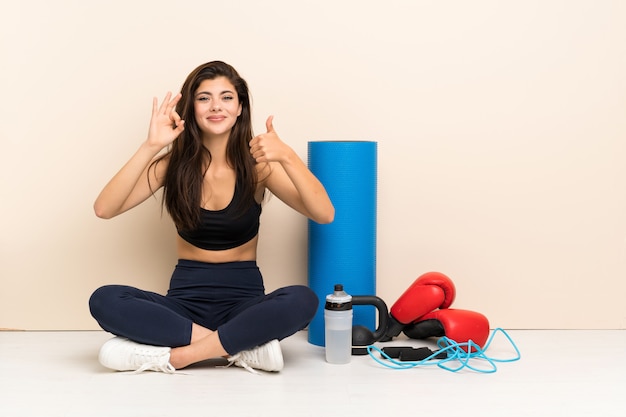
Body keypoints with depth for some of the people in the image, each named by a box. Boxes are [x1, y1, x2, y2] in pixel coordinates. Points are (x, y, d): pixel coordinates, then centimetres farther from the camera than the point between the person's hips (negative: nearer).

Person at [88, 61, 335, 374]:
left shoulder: (257, 163, -4)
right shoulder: (174, 162, -1)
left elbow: (324, 214, -17)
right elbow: (103, 209, -14)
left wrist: (286, 156, -30)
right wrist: (150, 147, -24)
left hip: (244, 299, -1)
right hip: (186, 298, 2)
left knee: (303, 300, -32)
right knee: (104, 300, -27)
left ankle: (177, 355, -25)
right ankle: (244, 347, -25)